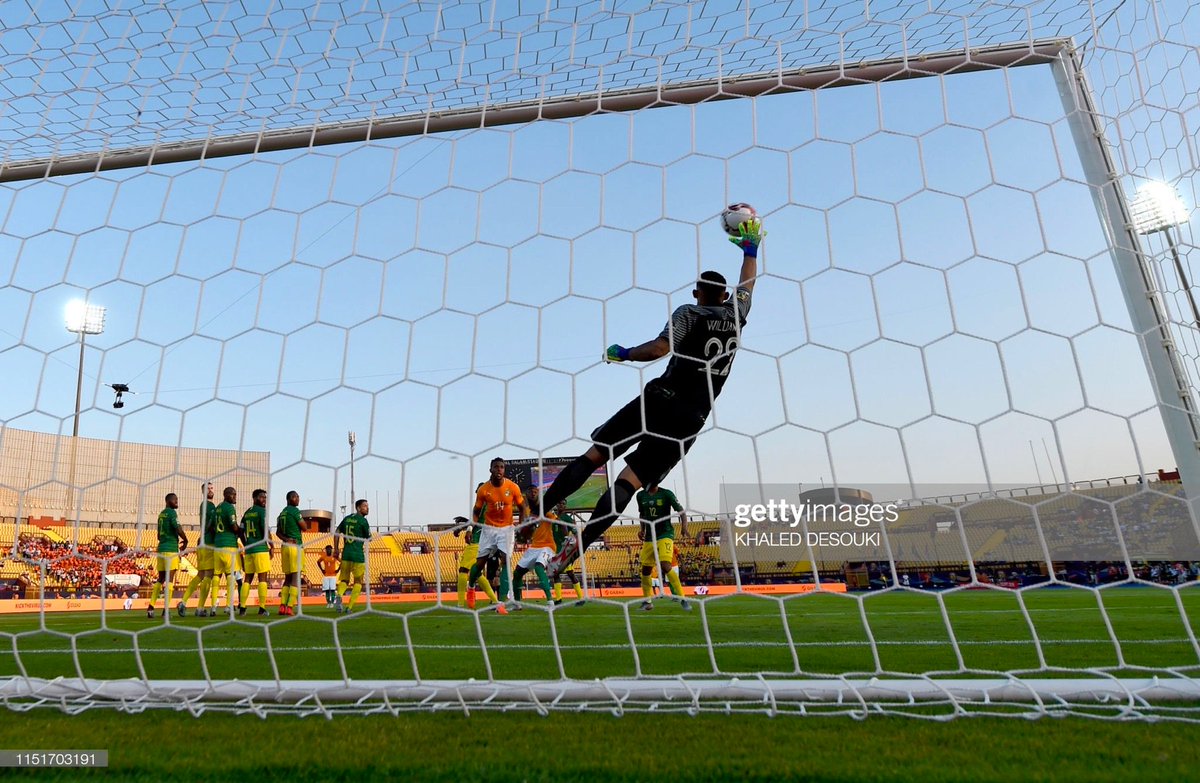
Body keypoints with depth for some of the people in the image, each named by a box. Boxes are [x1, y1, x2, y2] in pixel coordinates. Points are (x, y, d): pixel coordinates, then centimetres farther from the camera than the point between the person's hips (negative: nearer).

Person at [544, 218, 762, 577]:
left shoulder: (689, 313, 2)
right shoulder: (735, 315, 15)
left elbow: (660, 347, -15)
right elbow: (747, 284, 36)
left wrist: (623, 353, 0)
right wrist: (752, 247, 48)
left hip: (661, 399, -3)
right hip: (691, 419, 3)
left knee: (595, 454, 6)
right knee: (628, 482, -2)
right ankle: (576, 547, -12)